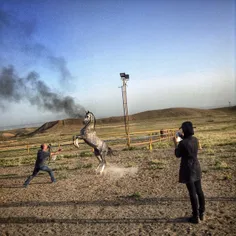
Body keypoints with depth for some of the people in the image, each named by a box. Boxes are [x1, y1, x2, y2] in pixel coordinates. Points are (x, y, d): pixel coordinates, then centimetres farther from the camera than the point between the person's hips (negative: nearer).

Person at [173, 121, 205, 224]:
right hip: (196, 167, 7)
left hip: (188, 169, -7)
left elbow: (177, 155, -6)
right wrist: (183, 138, 22)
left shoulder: (182, 143, -21)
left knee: (192, 193, 3)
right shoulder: (195, 139, -1)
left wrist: (176, 143, 2)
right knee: (199, 191, 16)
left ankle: (196, 217, 15)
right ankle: (201, 213, 30)